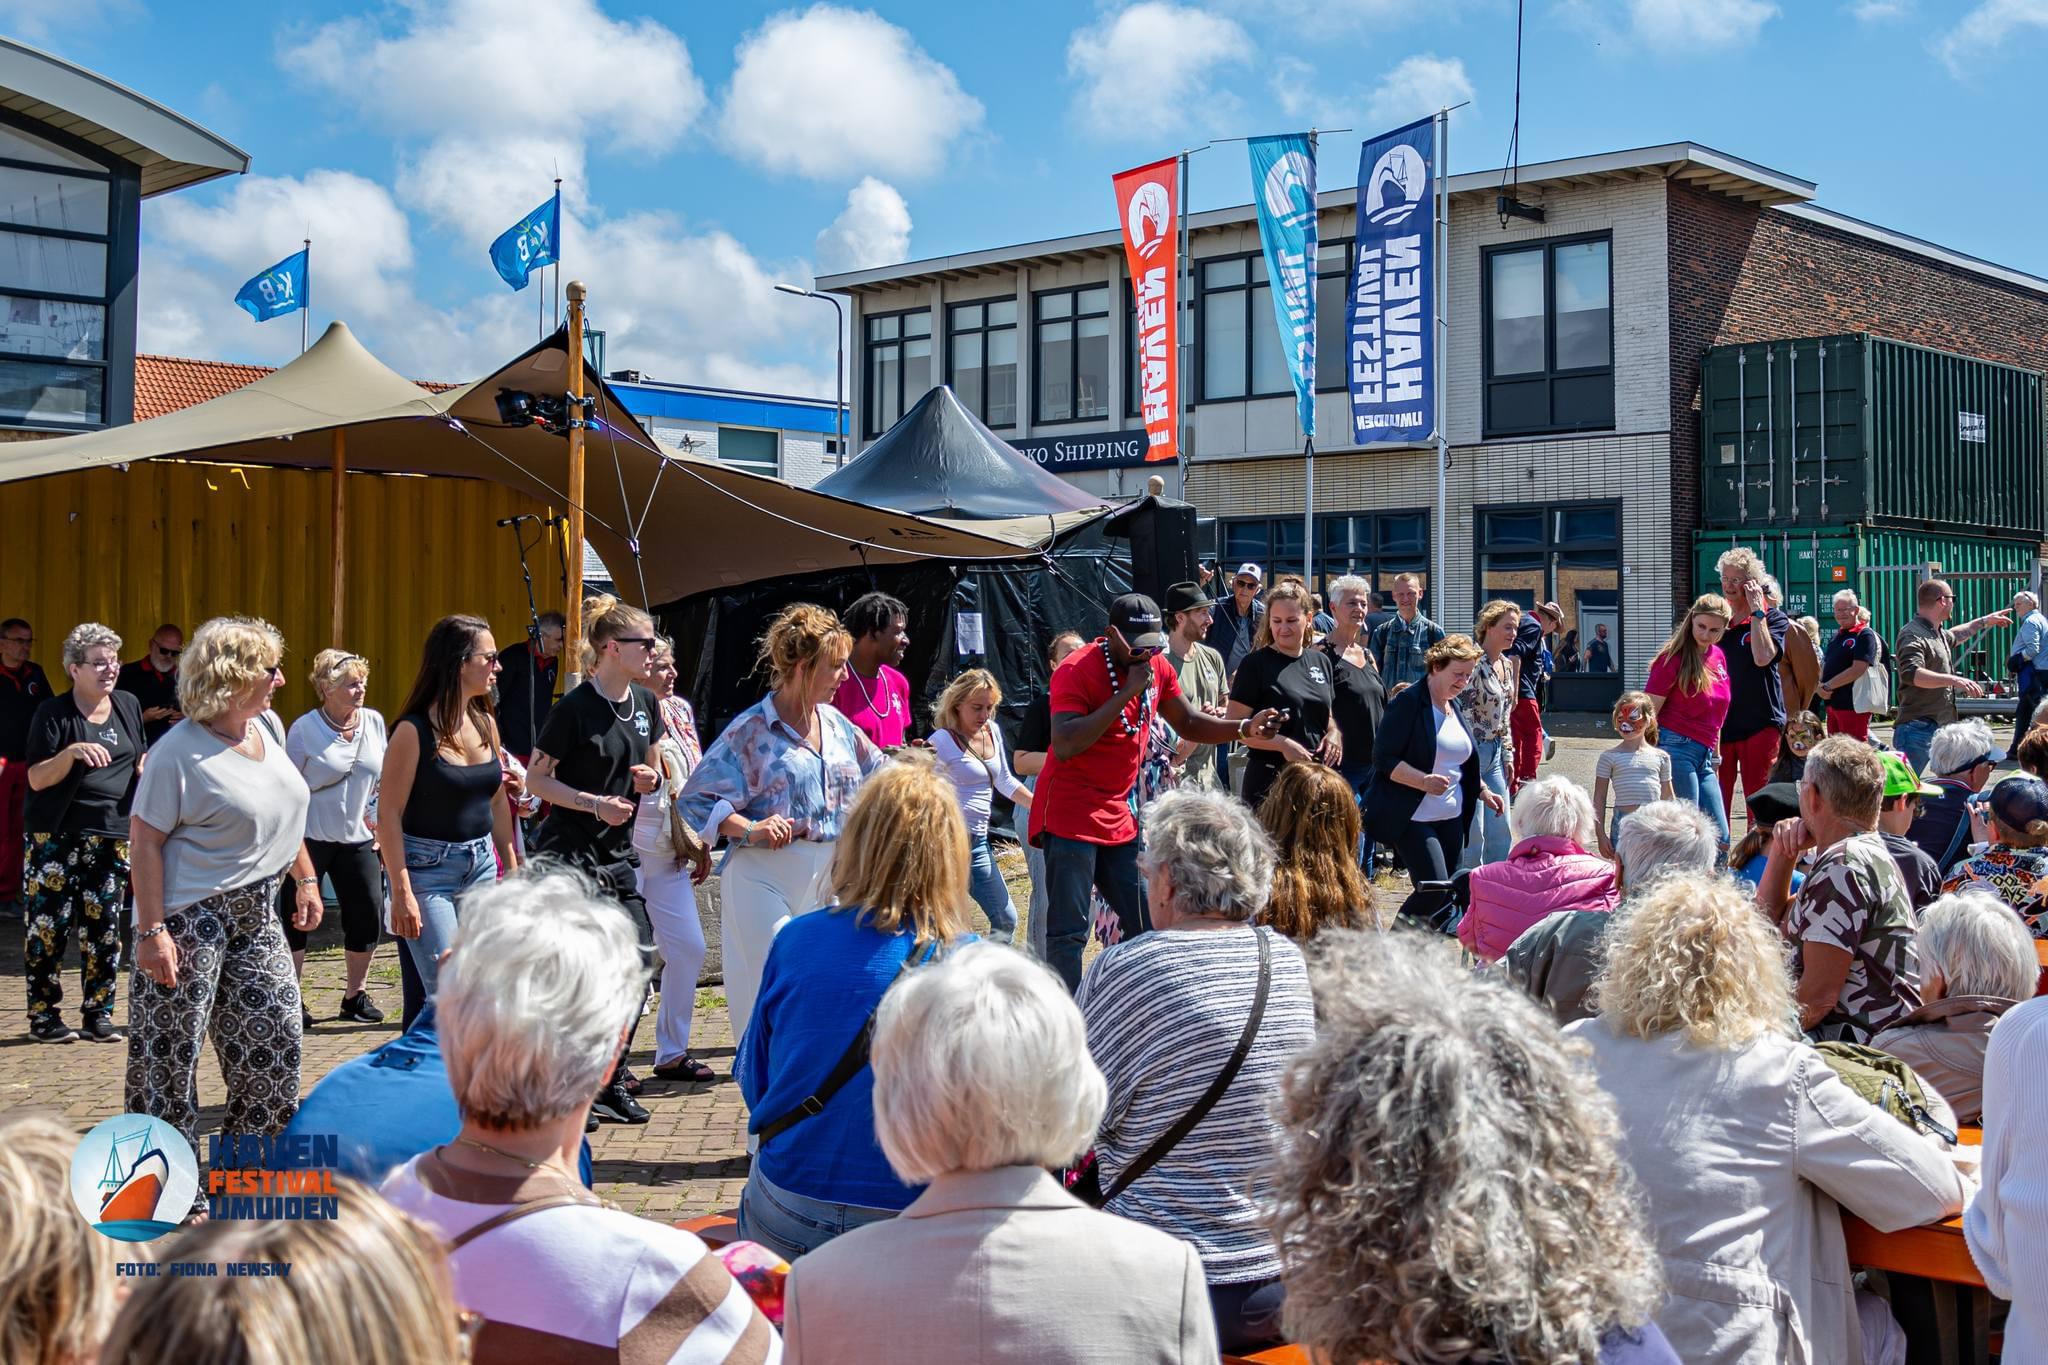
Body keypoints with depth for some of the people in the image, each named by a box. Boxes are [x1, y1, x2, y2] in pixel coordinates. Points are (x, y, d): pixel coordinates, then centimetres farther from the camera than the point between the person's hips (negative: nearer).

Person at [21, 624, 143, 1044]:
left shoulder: (128, 706, 10)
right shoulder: (53, 713, -6)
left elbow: (139, 762, 24)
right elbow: (36, 778, -10)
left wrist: (148, 770, 3)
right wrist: (72, 752, -25)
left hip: (113, 835, 4)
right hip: (57, 836, -4)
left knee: (104, 926, 5)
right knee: (49, 924, -3)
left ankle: (98, 1013, 13)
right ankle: (43, 1015, 6)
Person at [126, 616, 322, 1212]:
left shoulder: (268, 726, 5)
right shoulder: (180, 751, -17)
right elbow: (144, 838, -16)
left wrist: (306, 878, 19)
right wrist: (151, 930, -20)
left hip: (257, 915, 8)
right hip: (191, 916, -8)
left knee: (275, 1039, 8)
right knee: (170, 1051, 1)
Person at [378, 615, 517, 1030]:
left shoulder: (485, 723, 7)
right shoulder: (414, 731, -13)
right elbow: (389, 814, -13)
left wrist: (513, 869, 16)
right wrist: (402, 892, -16)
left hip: (480, 864, 7)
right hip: (428, 868, -7)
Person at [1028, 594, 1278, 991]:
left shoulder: (1157, 666, 7)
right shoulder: (1077, 671, -17)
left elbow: (1189, 724, 16)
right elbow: (1064, 746, -28)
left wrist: (1245, 729, -2)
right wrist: (1127, 692, -26)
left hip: (1118, 819, 8)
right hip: (1069, 818, -8)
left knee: (1146, 924, 11)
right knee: (1068, 934, -9)